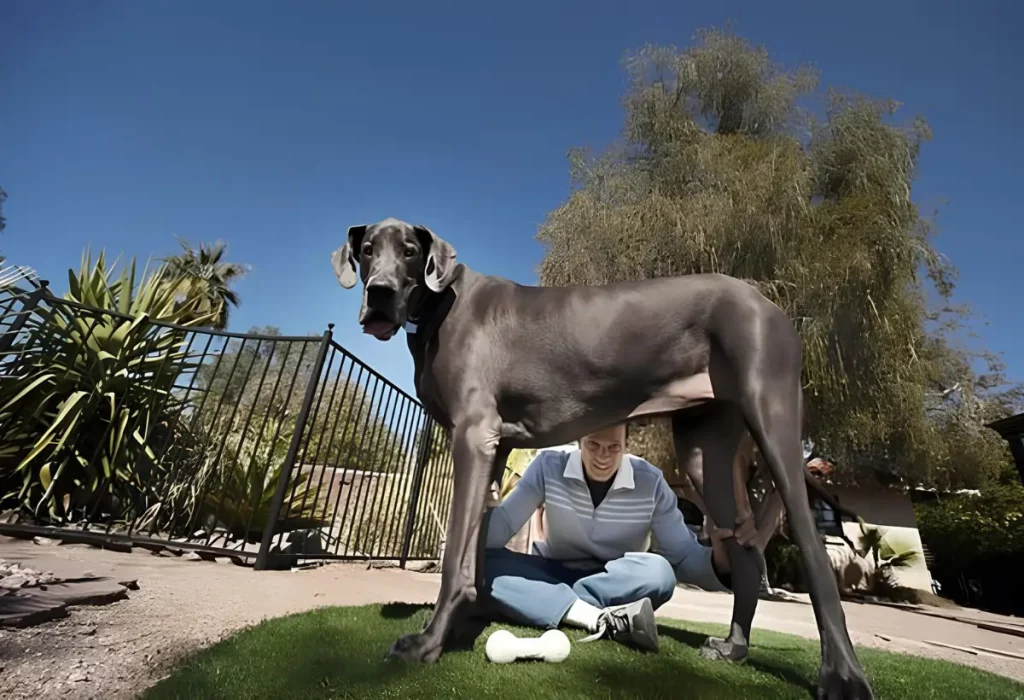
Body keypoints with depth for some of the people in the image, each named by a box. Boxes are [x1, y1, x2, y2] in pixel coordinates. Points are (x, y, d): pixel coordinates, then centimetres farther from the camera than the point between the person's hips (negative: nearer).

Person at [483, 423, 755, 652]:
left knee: (659, 571, -32)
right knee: (486, 562, -30)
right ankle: (601, 618, -33)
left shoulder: (651, 482, -13)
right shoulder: (548, 466, -16)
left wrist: (719, 557, -34)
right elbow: (496, 534, -18)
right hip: (552, 577, 0)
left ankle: (552, 605, -24)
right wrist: (484, 505, -42)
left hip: (616, 588, 0)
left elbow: (684, 556, -11)